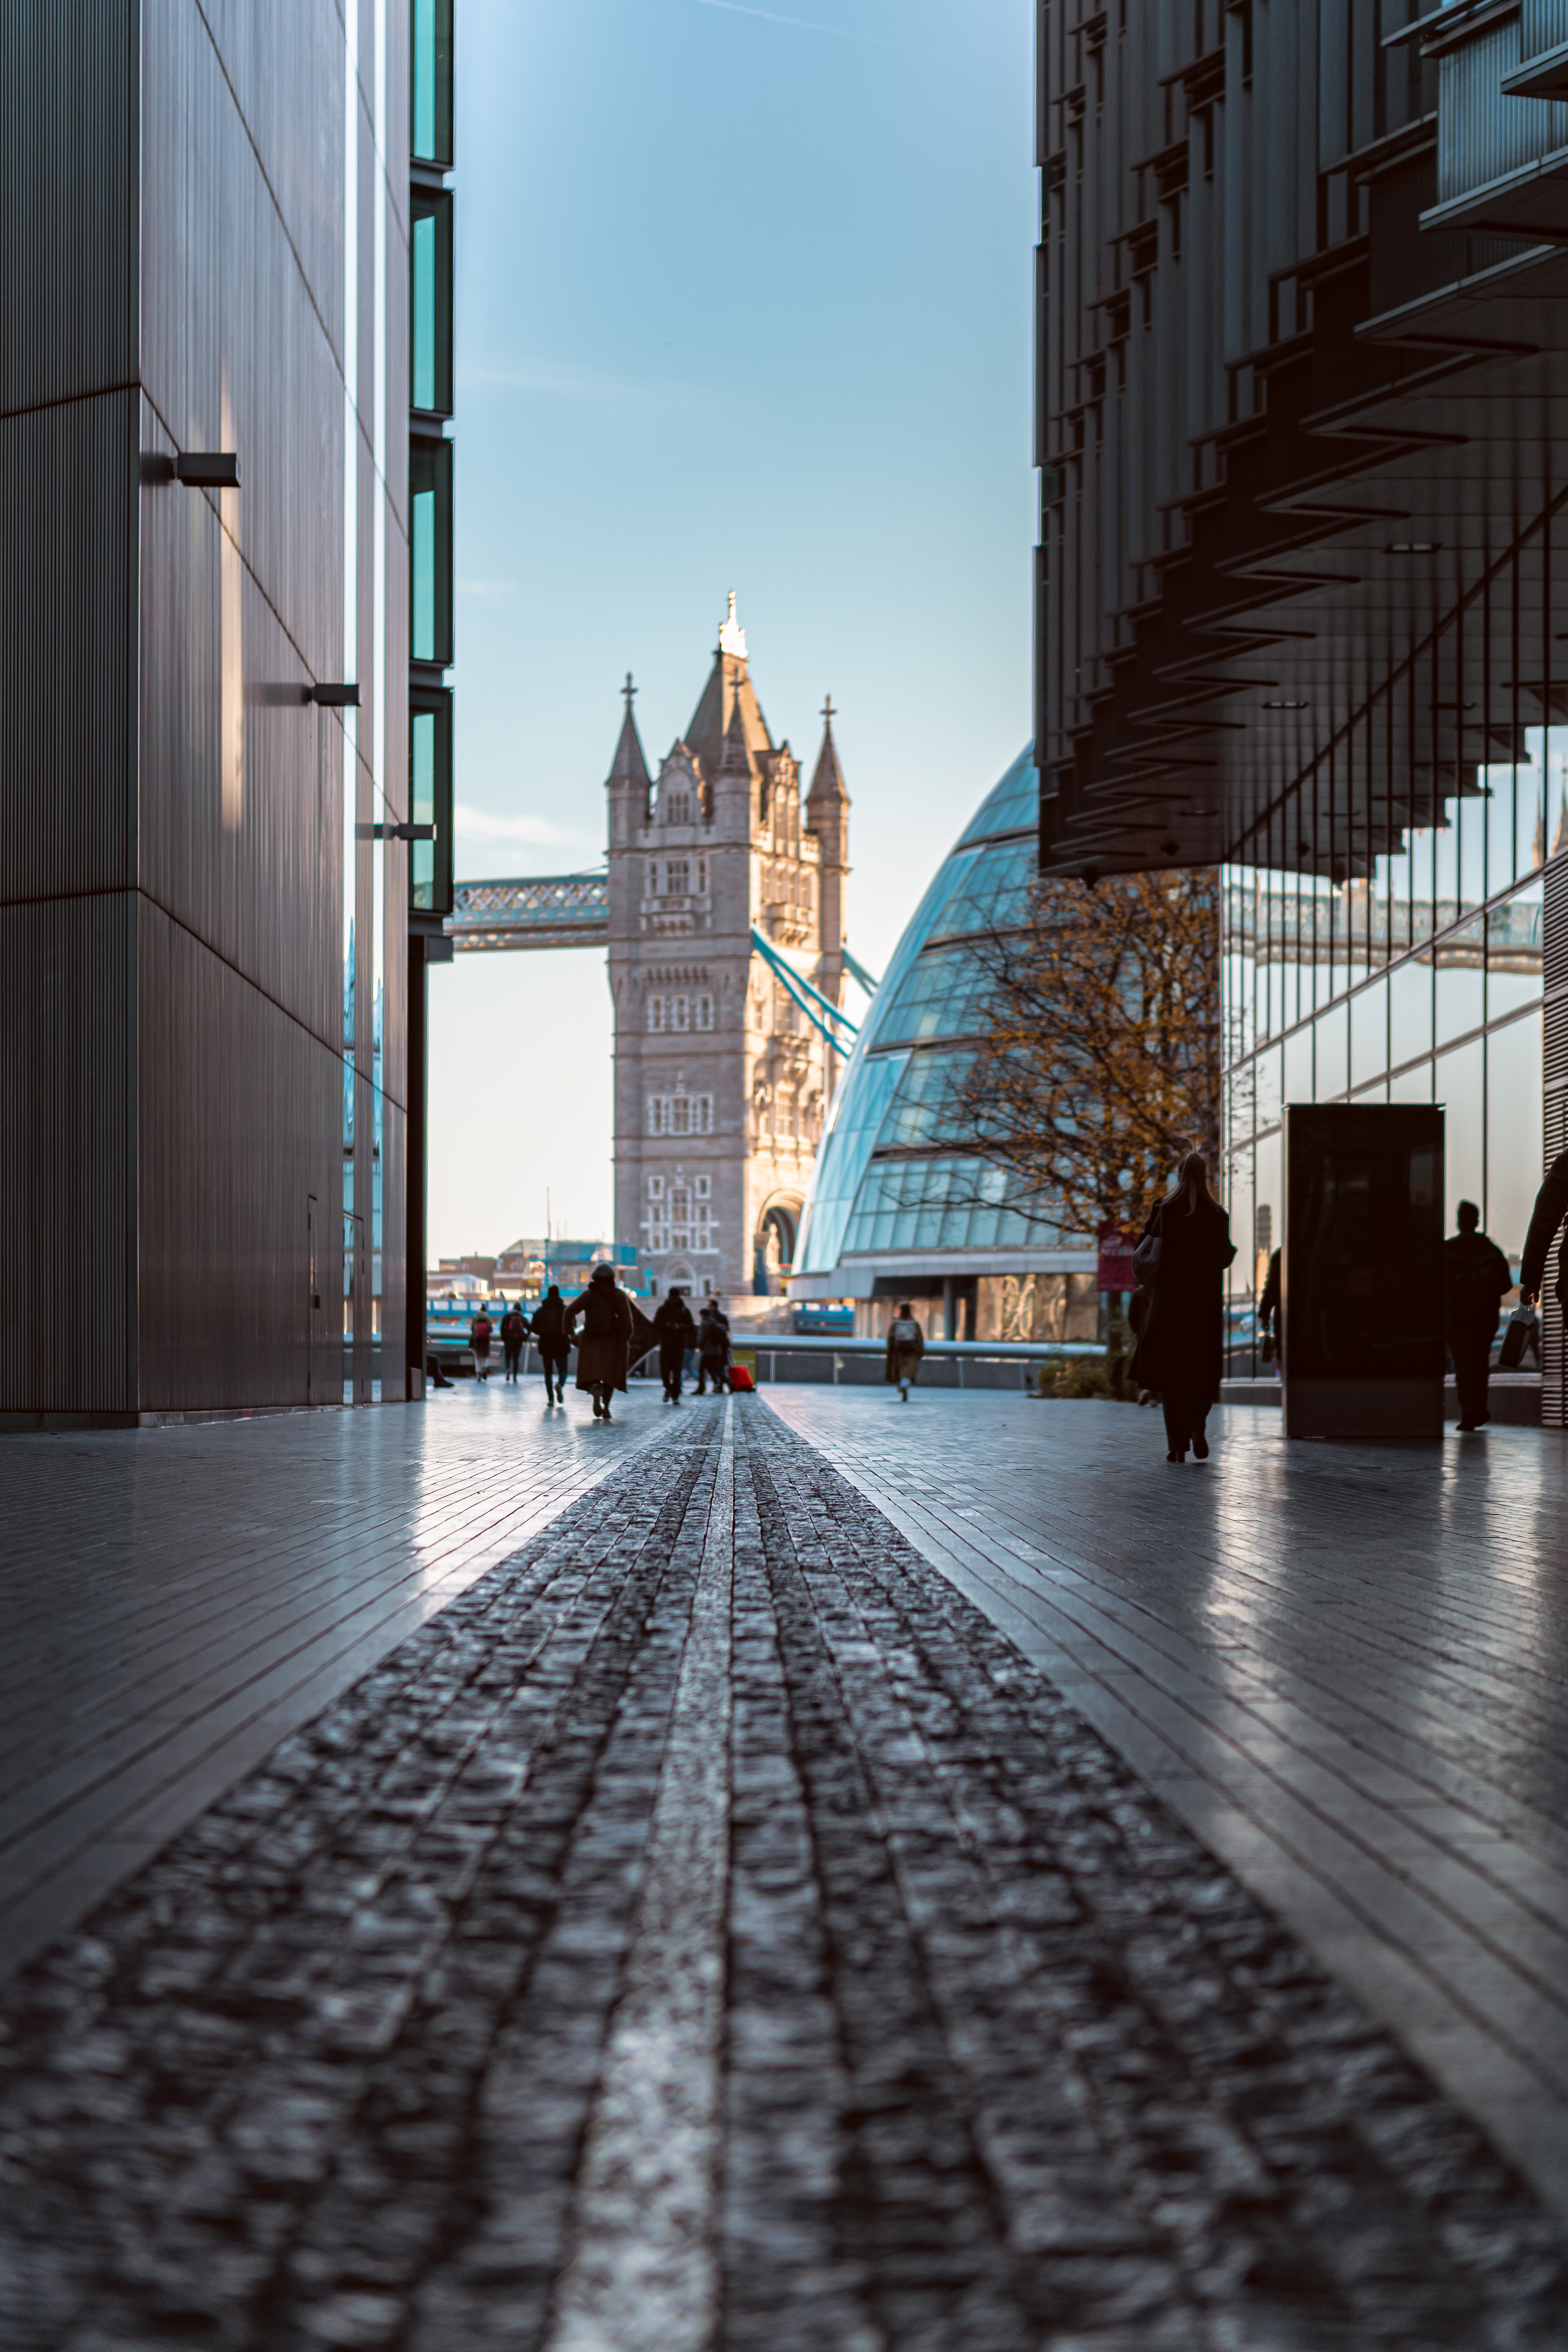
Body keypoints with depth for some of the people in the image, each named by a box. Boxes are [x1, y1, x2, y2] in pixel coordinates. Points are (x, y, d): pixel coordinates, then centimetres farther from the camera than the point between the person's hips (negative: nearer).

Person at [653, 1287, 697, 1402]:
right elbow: (655, 1326, 6)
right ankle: (668, 1389, 25)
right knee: (664, 1371, -1)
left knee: (677, 1373, -7)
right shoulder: (663, 1310, 10)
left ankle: (676, 1396, -1)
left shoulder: (685, 1311, 8)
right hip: (665, 1345, 1)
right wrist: (665, 1326, -14)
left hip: (679, 1346, -1)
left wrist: (680, 1327, -15)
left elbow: (691, 1328, 4)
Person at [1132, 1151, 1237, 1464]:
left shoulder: (1165, 1211, -4)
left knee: (1170, 1369, 4)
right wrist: (1233, 1250, 20)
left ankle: (1177, 1444, -4)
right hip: (1206, 1301, 1)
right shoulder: (1217, 1215, -1)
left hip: (1170, 1298, -1)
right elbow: (1224, 1258, 0)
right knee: (1202, 1368, 12)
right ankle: (1197, 1424, -13)